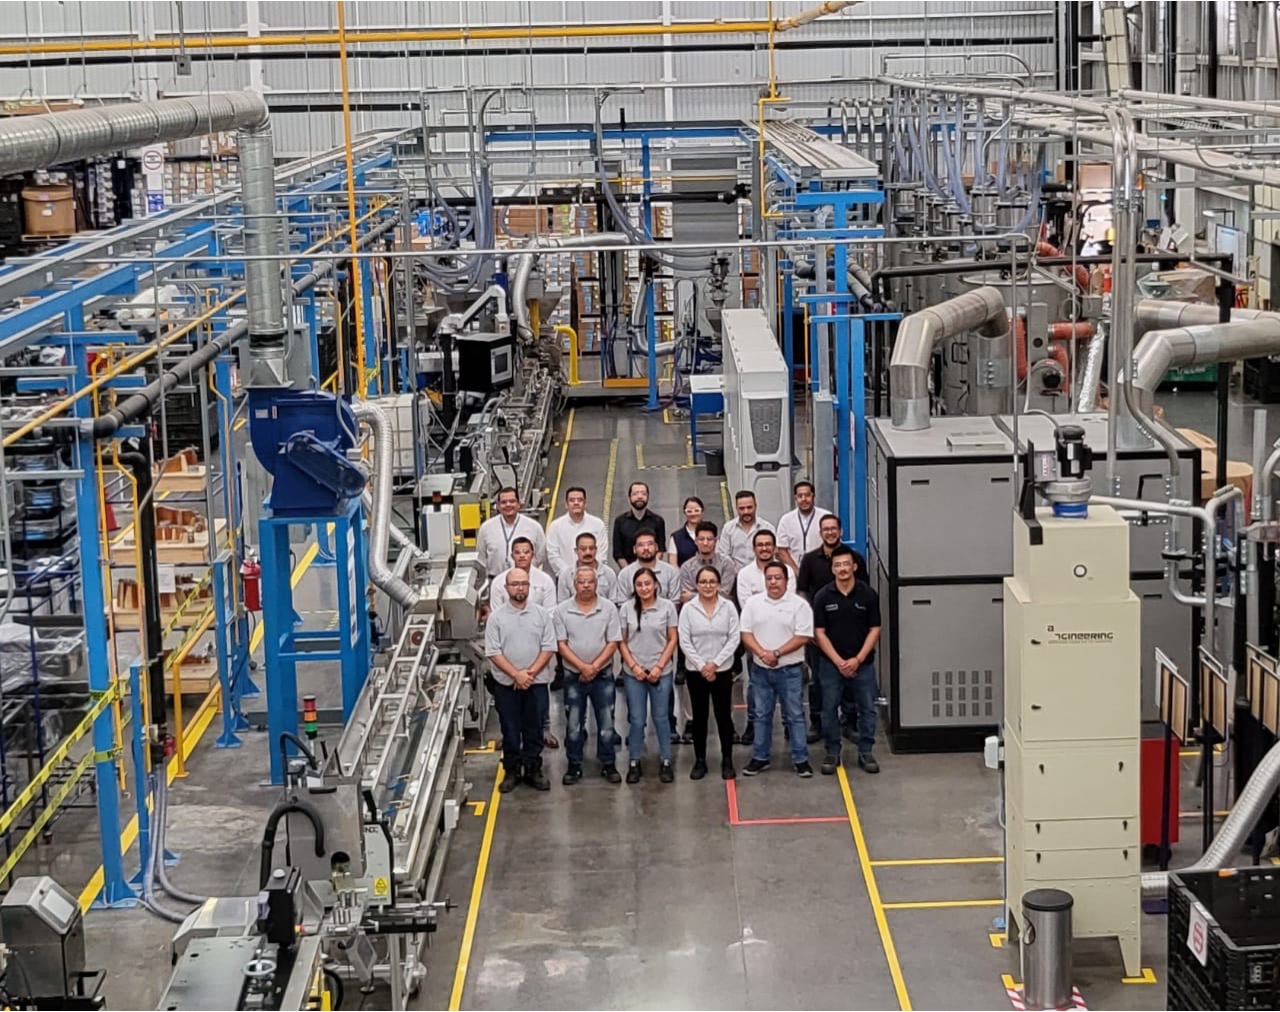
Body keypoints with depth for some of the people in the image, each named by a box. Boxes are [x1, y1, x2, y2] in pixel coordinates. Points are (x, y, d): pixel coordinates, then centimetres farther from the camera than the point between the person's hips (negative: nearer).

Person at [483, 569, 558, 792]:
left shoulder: (541, 614, 2)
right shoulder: (496, 617, -2)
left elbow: (549, 648, -2)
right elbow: (493, 652, -7)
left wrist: (531, 672, -13)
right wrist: (516, 674, -16)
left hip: (537, 683, 1)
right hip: (506, 684, -1)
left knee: (534, 730, 8)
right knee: (510, 730, 7)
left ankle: (533, 770, 19)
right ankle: (511, 771, 18)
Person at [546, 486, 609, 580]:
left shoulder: (598, 524, 6)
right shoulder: (555, 526, 5)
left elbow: (602, 554, 3)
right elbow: (552, 555, 0)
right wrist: (569, 575, -10)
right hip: (565, 580, 0)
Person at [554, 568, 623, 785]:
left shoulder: (608, 608, -2)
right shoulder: (562, 610, -3)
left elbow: (613, 643, -5)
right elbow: (561, 644, -6)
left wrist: (594, 667, -14)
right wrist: (582, 667, -16)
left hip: (603, 675, 0)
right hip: (573, 676, 0)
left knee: (606, 723, 5)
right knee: (574, 725, 6)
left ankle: (608, 764, 16)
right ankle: (574, 766, 15)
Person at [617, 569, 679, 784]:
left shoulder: (667, 607, -4)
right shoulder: (626, 609, -1)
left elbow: (672, 640, -1)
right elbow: (622, 642, 2)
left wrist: (659, 666, -8)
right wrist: (633, 666, -8)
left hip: (661, 672, -1)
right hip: (634, 672, 1)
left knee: (661, 717, 7)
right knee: (636, 720, 5)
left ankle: (666, 762, 16)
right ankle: (634, 763, 15)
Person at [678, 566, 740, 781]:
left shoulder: (728, 607, -2)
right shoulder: (688, 609, -2)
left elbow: (734, 639, -5)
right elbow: (684, 642, -5)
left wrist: (715, 663, -13)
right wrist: (701, 666, -12)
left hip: (723, 670, 0)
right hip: (695, 671, 0)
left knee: (724, 715, 3)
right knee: (699, 716, 7)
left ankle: (727, 760, 12)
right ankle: (699, 761, 15)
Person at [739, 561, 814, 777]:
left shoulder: (799, 604, -7)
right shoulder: (753, 603, 3)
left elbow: (802, 637, -12)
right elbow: (745, 633, 0)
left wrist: (777, 653, -17)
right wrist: (762, 653, -15)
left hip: (790, 669, -3)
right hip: (760, 669, 3)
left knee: (795, 715, 3)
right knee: (762, 715, 12)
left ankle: (801, 759, 8)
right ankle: (760, 758, 20)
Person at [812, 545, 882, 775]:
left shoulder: (868, 594, -4)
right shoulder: (823, 597, -4)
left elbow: (874, 630, -2)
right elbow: (819, 633, -4)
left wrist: (857, 659, -11)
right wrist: (839, 661, -11)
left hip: (862, 663, 0)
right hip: (831, 663, 0)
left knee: (867, 708, 6)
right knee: (829, 709, 6)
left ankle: (865, 752, 18)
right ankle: (832, 753, 18)